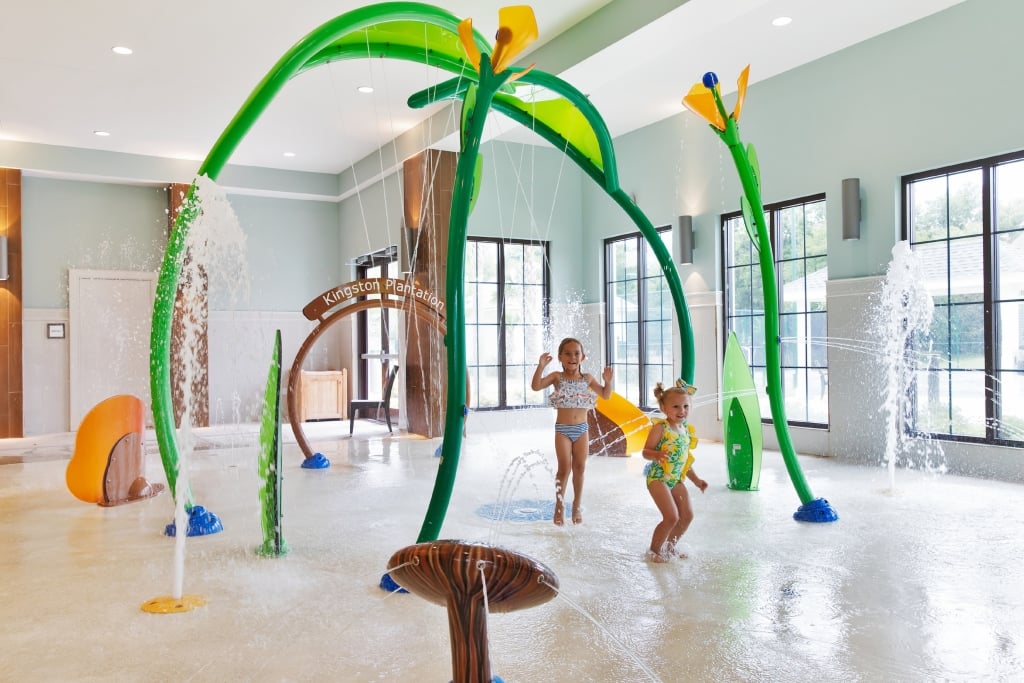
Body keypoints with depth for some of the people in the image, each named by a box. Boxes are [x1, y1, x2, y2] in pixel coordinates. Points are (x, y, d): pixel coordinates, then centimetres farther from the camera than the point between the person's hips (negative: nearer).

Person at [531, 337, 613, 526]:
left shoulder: (587, 378, 4)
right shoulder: (557, 377, -4)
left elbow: (606, 395, 9)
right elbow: (536, 386, -16)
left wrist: (608, 381, -10)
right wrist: (541, 366, -28)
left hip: (581, 429, 3)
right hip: (562, 429, -3)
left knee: (579, 468, 8)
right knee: (564, 468, -6)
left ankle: (577, 506, 20)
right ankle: (559, 505, 11)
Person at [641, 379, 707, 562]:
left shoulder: (686, 429, 8)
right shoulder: (660, 427, -14)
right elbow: (646, 451, -14)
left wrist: (696, 480, 18)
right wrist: (657, 454, -36)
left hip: (676, 479, 8)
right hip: (658, 477, -8)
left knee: (687, 515, 7)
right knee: (671, 517, -13)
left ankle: (670, 546, 27)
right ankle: (654, 551, 7)